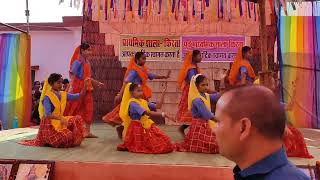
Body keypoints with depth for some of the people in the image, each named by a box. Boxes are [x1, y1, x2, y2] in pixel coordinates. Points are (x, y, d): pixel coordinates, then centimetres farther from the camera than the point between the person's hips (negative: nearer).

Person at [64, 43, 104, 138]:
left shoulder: (87, 63, 13)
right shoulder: (78, 62, -9)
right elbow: (72, 75, -16)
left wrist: (97, 83, 26)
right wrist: (71, 87, -28)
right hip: (78, 88, -7)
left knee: (88, 110, 5)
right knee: (75, 109, 0)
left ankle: (88, 131, 10)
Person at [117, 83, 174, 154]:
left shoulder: (144, 102, 11)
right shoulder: (132, 103, -14)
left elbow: (158, 106, 10)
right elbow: (148, 113, -25)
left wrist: (163, 94, 4)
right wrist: (162, 114, -31)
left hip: (148, 126, 8)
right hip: (138, 128, -8)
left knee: (163, 142, -4)